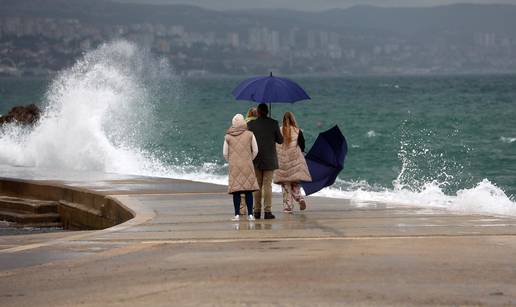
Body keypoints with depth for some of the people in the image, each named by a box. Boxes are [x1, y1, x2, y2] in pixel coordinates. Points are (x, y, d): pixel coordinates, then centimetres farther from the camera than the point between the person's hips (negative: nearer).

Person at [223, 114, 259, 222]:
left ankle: (237, 215, 0)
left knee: (236, 191, 2)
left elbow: (225, 153, 2)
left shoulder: (228, 136, 0)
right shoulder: (250, 134, -2)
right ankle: (250, 214, 2)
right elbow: (255, 151, 0)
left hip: (234, 166, 0)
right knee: (249, 191, 3)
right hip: (247, 166, 0)